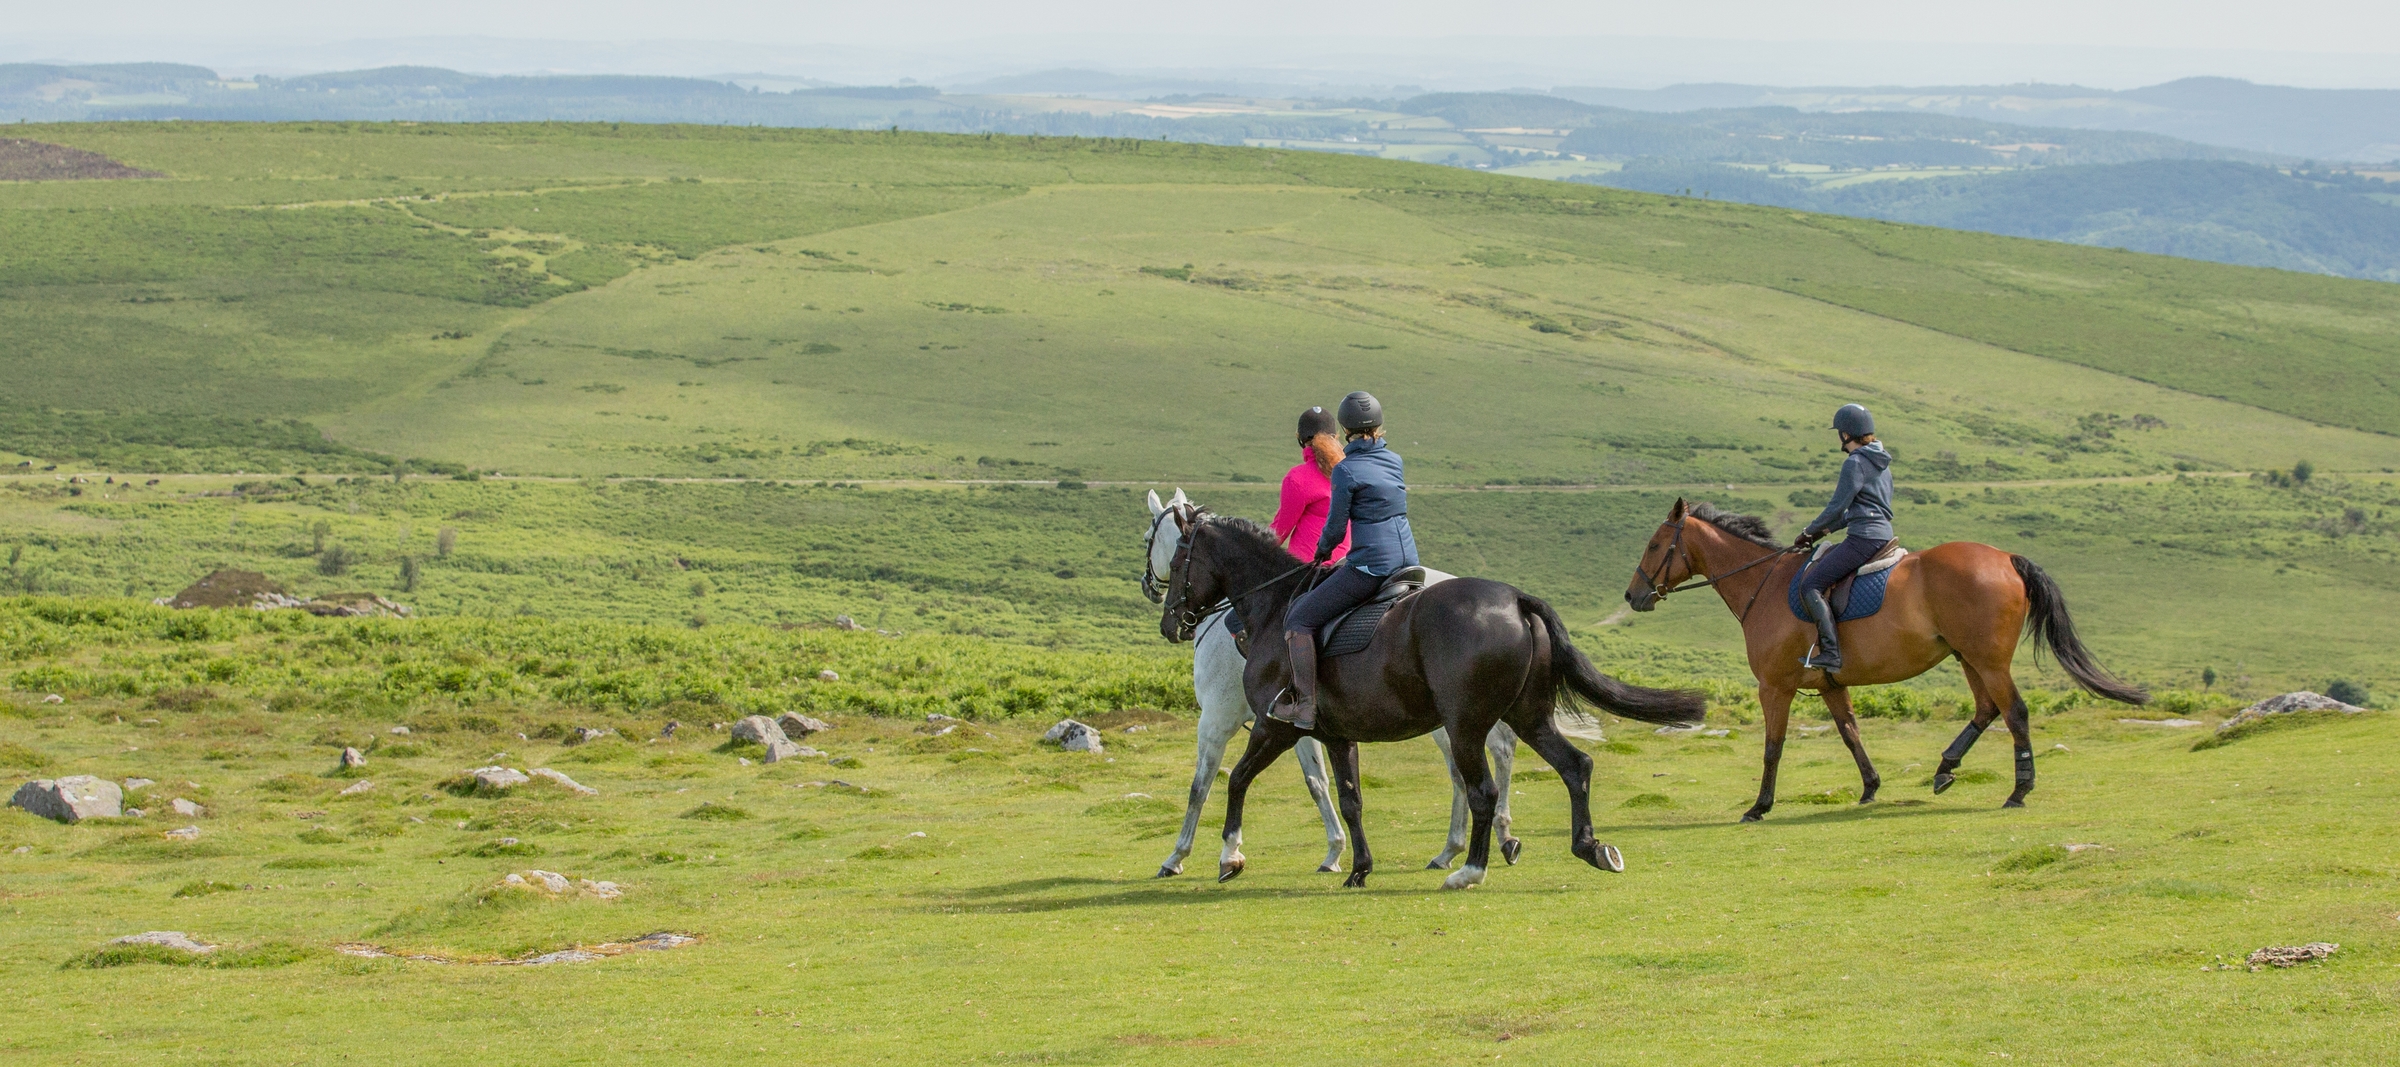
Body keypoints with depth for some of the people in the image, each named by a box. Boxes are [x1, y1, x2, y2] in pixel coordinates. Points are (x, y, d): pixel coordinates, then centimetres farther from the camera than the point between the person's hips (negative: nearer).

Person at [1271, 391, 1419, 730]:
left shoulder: (1345, 470, -10)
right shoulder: (1394, 461, 10)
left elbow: (1335, 528, -7)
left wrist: (1322, 550, 15)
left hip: (1370, 564, -8)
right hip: (1408, 560, 8)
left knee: (1299, 619, -1)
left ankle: (1305, 707, -9)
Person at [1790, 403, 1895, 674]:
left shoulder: (1855, 463, -13)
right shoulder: (1880, 463, 17)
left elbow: (1837, 507, -12)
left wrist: (1810, 531, 2)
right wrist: (1826, 529, 20)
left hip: (1863, 538, -10)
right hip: (1883, 536, 10)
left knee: (1810, 585, -11)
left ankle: (1830, 653, -23)